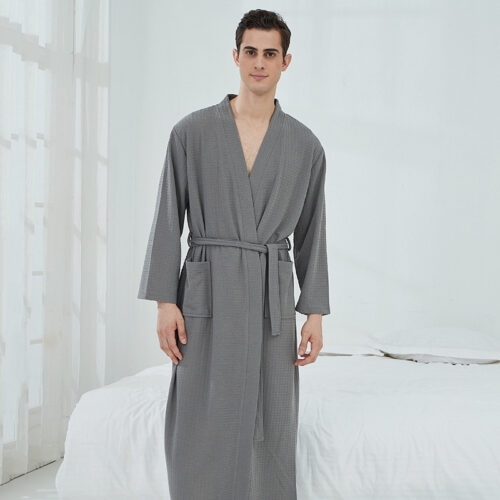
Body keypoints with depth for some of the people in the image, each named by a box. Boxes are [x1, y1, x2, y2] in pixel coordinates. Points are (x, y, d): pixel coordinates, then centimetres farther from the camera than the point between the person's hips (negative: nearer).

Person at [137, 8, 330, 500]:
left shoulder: (306, 146, 6)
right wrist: (165, 302, -7)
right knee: (200, 436, -3)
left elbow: (311, 234, 8)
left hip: (273, 302, 2)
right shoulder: (191, 131, 0)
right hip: (208, 297, -2)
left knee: (270, 436, 5)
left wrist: (315, 314, 1)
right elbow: (169, 219, 0)